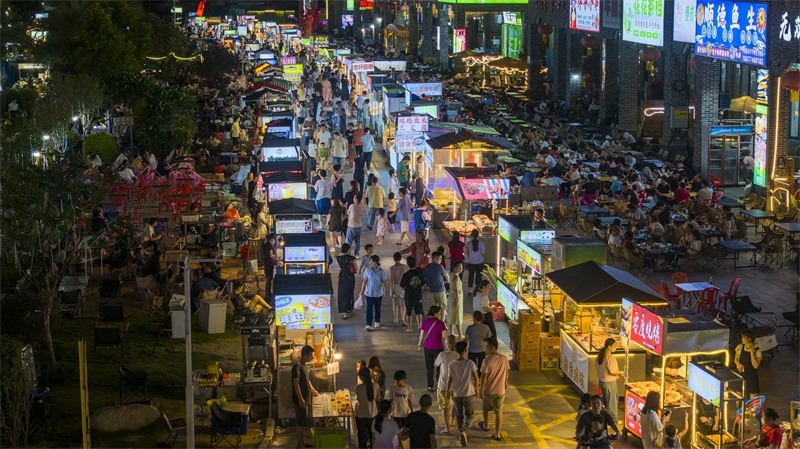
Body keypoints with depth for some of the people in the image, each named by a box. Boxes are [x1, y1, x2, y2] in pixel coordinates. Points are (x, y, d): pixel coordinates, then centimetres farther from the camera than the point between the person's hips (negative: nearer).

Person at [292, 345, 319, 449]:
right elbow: (295, 383, -22)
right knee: (301, 422, -3)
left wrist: (313, 391, 31)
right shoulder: (298, 366, -19)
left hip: (306, 399, 9)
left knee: (303, 422, 15)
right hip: (301, 400, -9)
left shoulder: (305, 365, 11)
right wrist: (300, 399, -24)